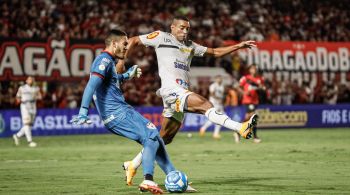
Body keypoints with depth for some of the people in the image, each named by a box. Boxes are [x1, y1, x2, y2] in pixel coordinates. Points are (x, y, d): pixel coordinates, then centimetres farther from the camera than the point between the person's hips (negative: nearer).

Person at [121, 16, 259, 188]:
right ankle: (241, 128, -42)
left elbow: (215, 52, 27)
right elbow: (133, 41, 11)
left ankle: (132, 165, 20)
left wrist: (239, 46, 18)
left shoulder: (190, 46, 24)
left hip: (182, 93, 8)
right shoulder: (162, 37, 7)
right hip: (171, 89, -8)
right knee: (204, 104, -27)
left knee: (164, 138, 10)